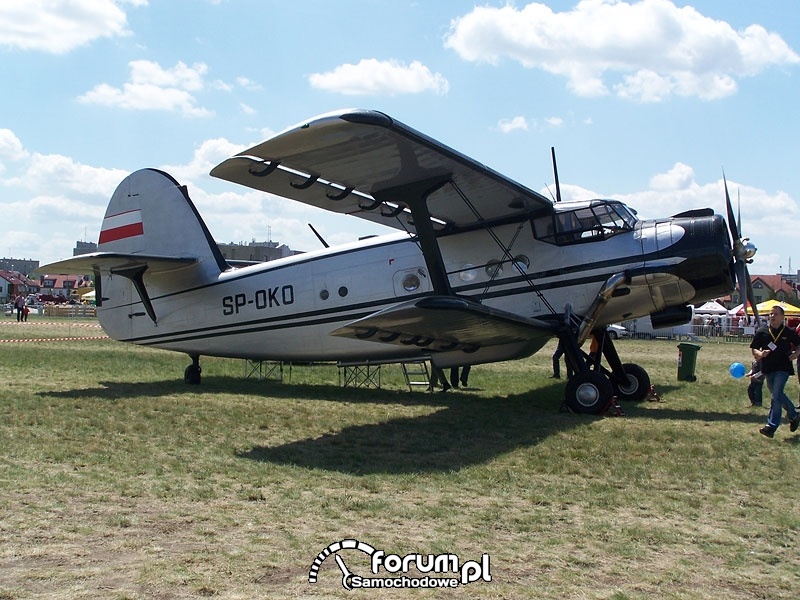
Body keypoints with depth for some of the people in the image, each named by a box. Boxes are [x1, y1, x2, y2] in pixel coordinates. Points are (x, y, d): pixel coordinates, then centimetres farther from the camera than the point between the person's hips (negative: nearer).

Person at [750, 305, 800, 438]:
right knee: (778, 395, 16)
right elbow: (753, 349, 7)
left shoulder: (789, 332, 0)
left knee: (776, 396, -15)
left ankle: (771, 426, -14)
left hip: (783, 368, -4)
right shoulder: (762, 332, 4)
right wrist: (760, 354, -14)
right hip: (768, 368, 4)